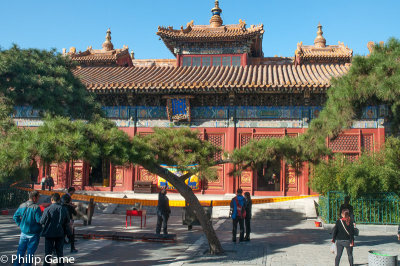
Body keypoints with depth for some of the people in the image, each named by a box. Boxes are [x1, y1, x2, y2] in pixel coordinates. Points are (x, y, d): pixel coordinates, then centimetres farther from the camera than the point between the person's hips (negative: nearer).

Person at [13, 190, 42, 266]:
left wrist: (20, 225, 14)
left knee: (21, 250, 15)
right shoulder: (36, 207, -19)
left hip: (24, 232, 5)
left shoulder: (22, 206, 1)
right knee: (30, 251, 6)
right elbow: (39, 220, -21)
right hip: (33, 234, -5)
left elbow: (15, 216, 8)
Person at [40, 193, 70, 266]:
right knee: (60, 252, 13)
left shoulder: (47, 209, -14)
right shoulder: (64, 209, -4)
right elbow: (67, 221, 3)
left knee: (48, 252, 8)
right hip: (60, 233, 3)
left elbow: (42, 221, -9)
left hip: (49, 233, -2)